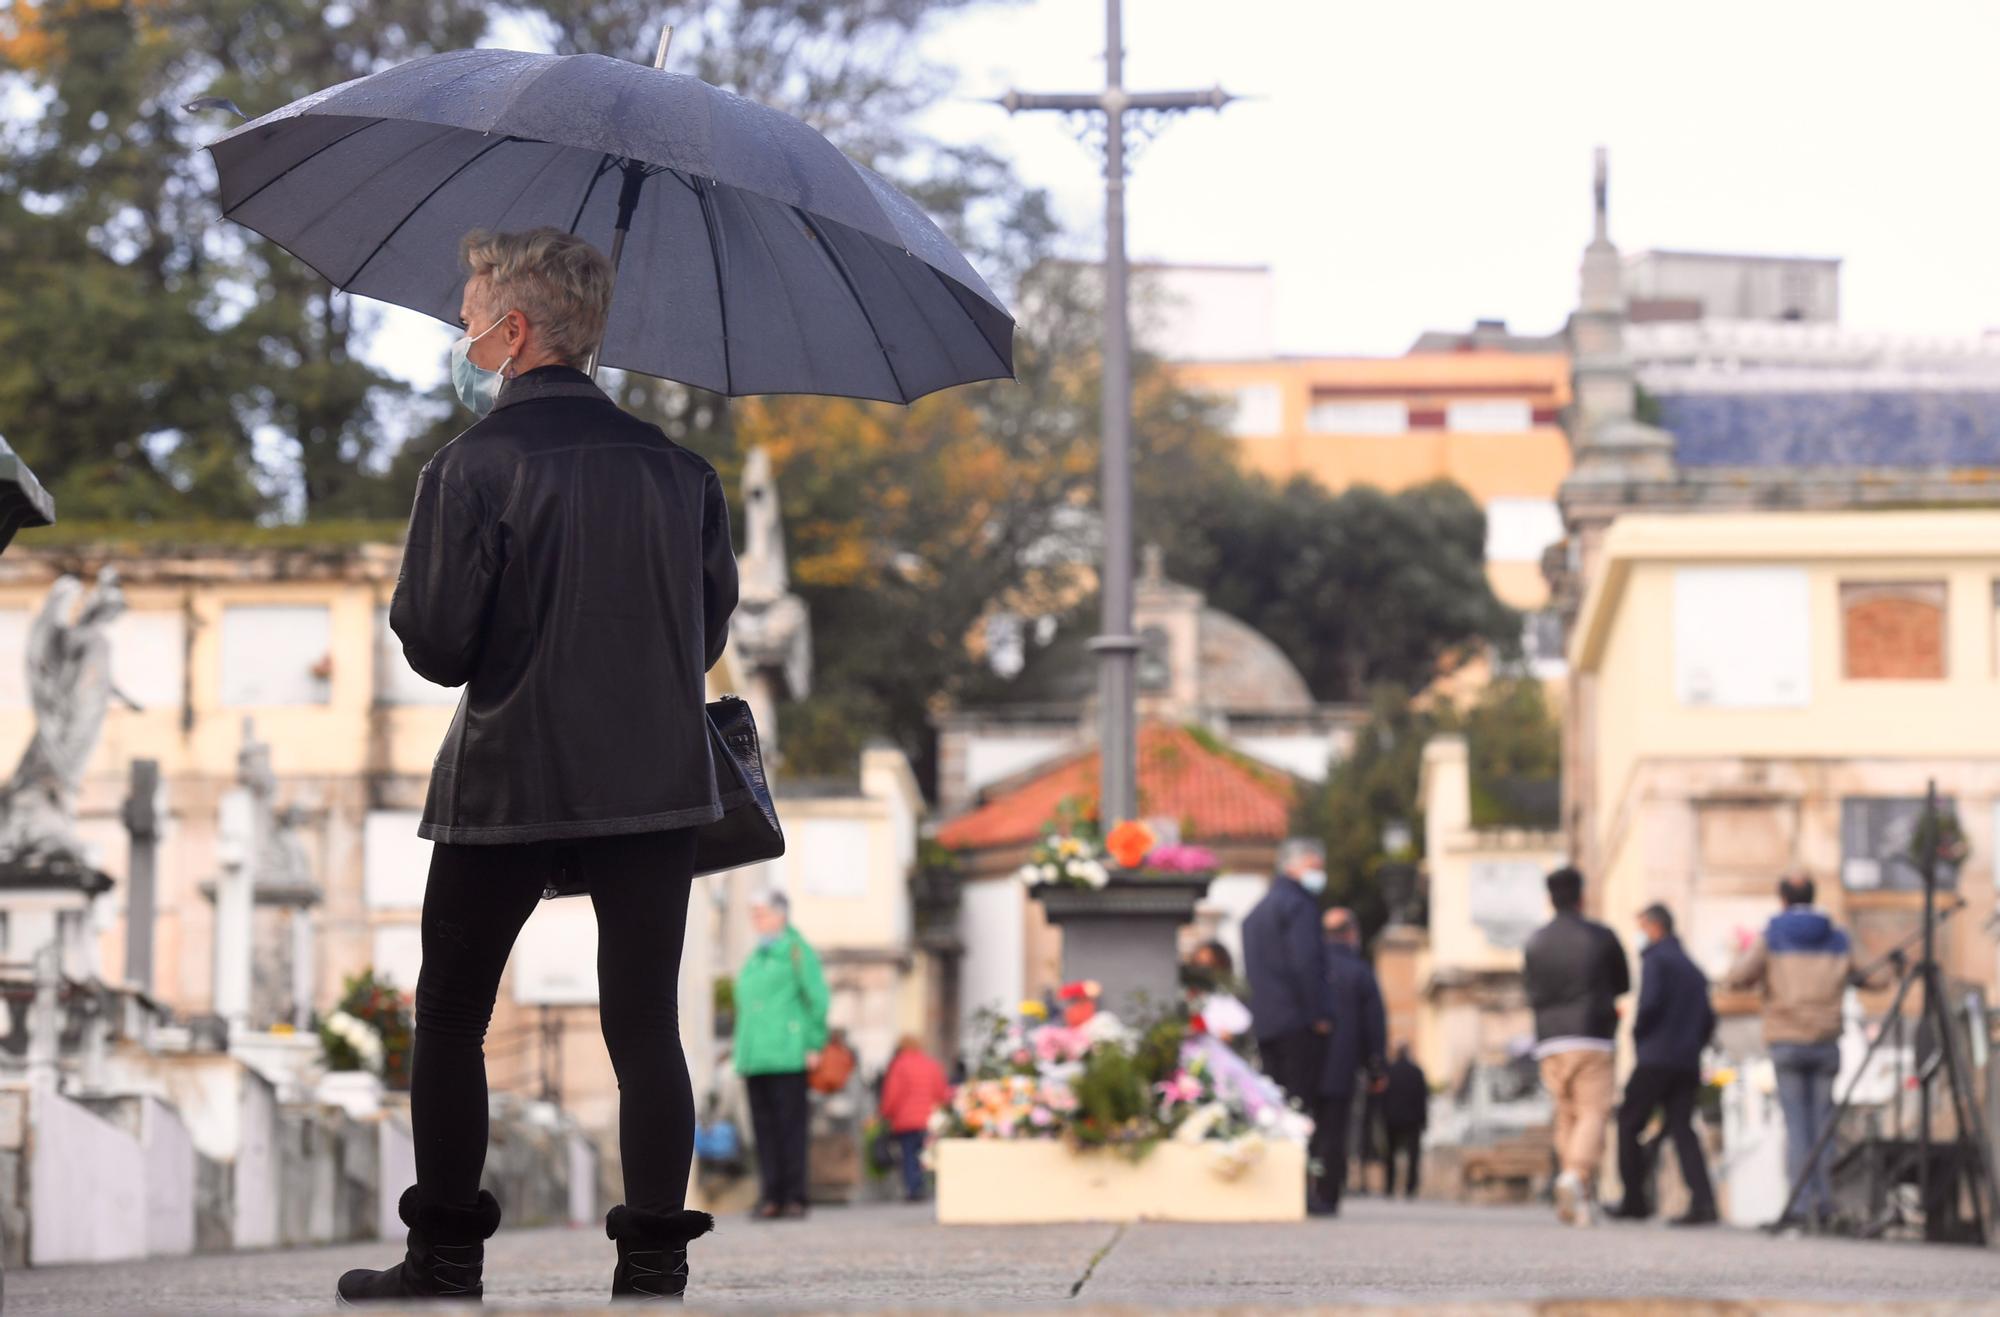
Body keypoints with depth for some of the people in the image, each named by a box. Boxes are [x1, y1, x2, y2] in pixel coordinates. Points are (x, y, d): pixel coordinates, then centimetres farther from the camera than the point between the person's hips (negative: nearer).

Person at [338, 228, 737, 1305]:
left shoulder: (472, 466, -11)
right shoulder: (671, 460, 4)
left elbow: (435, 648, -12)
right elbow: (713, 623, 11)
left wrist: (407, 606, 8)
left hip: (507, 789, -4)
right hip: (657, 783, 4)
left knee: (450, 1020, 11)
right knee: (645, 1028, 6)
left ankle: (445, 1260, 14)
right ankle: (654, 1267, 3)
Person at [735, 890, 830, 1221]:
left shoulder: (796, 950, -1)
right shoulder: (755, 958, 21)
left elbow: (818, 998, -6)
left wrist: (815, 1045, -10)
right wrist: (741, 1056, 16)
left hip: (787, 1057, -7)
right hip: (754, 1057, 7)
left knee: (790, 1125, -7)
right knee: (764, 1128, 4)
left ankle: (794, 1197, -5)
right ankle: (771, 1197, 5)